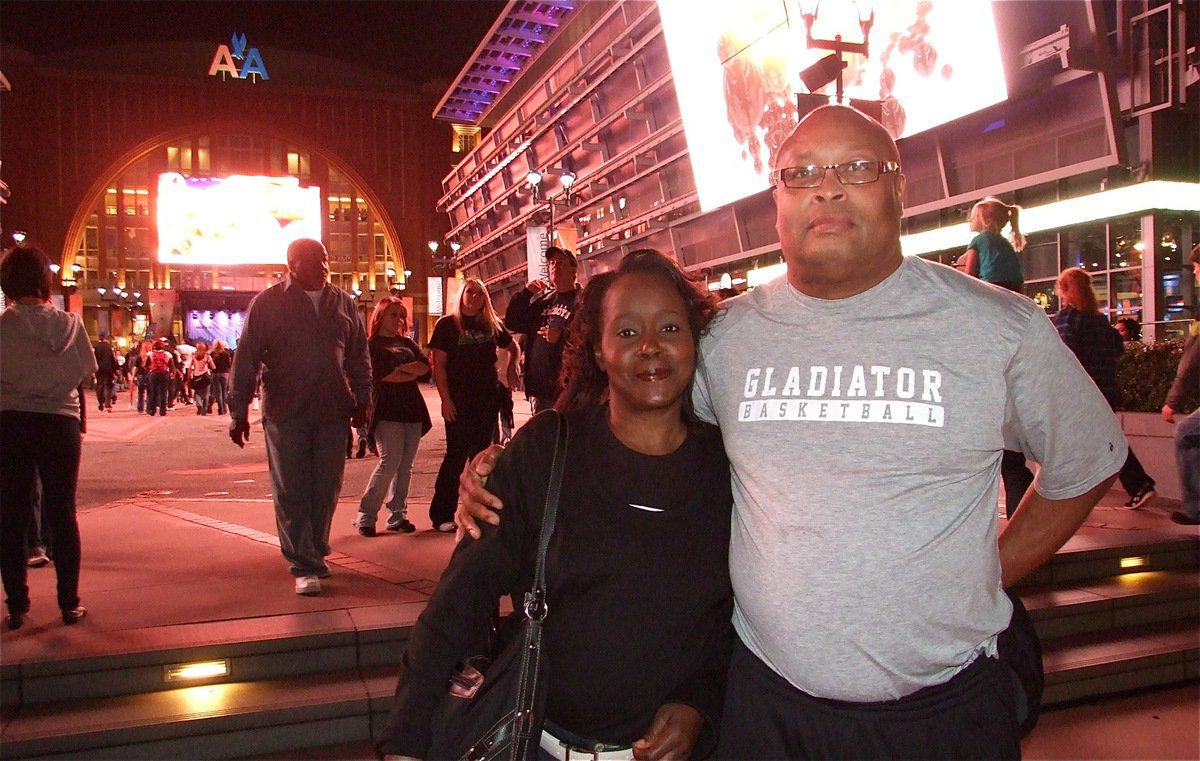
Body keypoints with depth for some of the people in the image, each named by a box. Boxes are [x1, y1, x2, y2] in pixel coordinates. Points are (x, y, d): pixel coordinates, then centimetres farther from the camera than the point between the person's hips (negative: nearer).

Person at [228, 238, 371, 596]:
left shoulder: (343, 303, 9)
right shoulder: (267, 303, -1)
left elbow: (358, 356, 15)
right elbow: (245, 359, -1)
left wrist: (361, 399, 11)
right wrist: (238, 412, -4)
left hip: (333, 412, 3)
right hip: (285, 414, -3)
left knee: (326, 489, 9)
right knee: (291, 492, 0)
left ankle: (317, 553, 25)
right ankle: (304, 567, 6)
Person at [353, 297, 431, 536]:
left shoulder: (407, 343, 21)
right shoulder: (371, 344, 4)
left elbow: (425, 368, 7)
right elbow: (381, 374, -12)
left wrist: (400, 370, -8)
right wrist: (411, 371, -2)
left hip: (412, 409, 6)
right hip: (387, 410, -6)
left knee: (405, 465, 3)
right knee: (390, 462, -13)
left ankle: (398, 515, 9)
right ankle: (365, 515, -6)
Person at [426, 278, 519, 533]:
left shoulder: (492, 325, 10)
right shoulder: (447, 324, -1)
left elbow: (513, 347, 27)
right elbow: (439, 365, -5)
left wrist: (511, 368, 8)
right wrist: (445, 399, -13)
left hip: (488, 398, 4)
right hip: (459, 400, -4)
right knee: (457, 455, -7)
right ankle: (441, 515, 1)